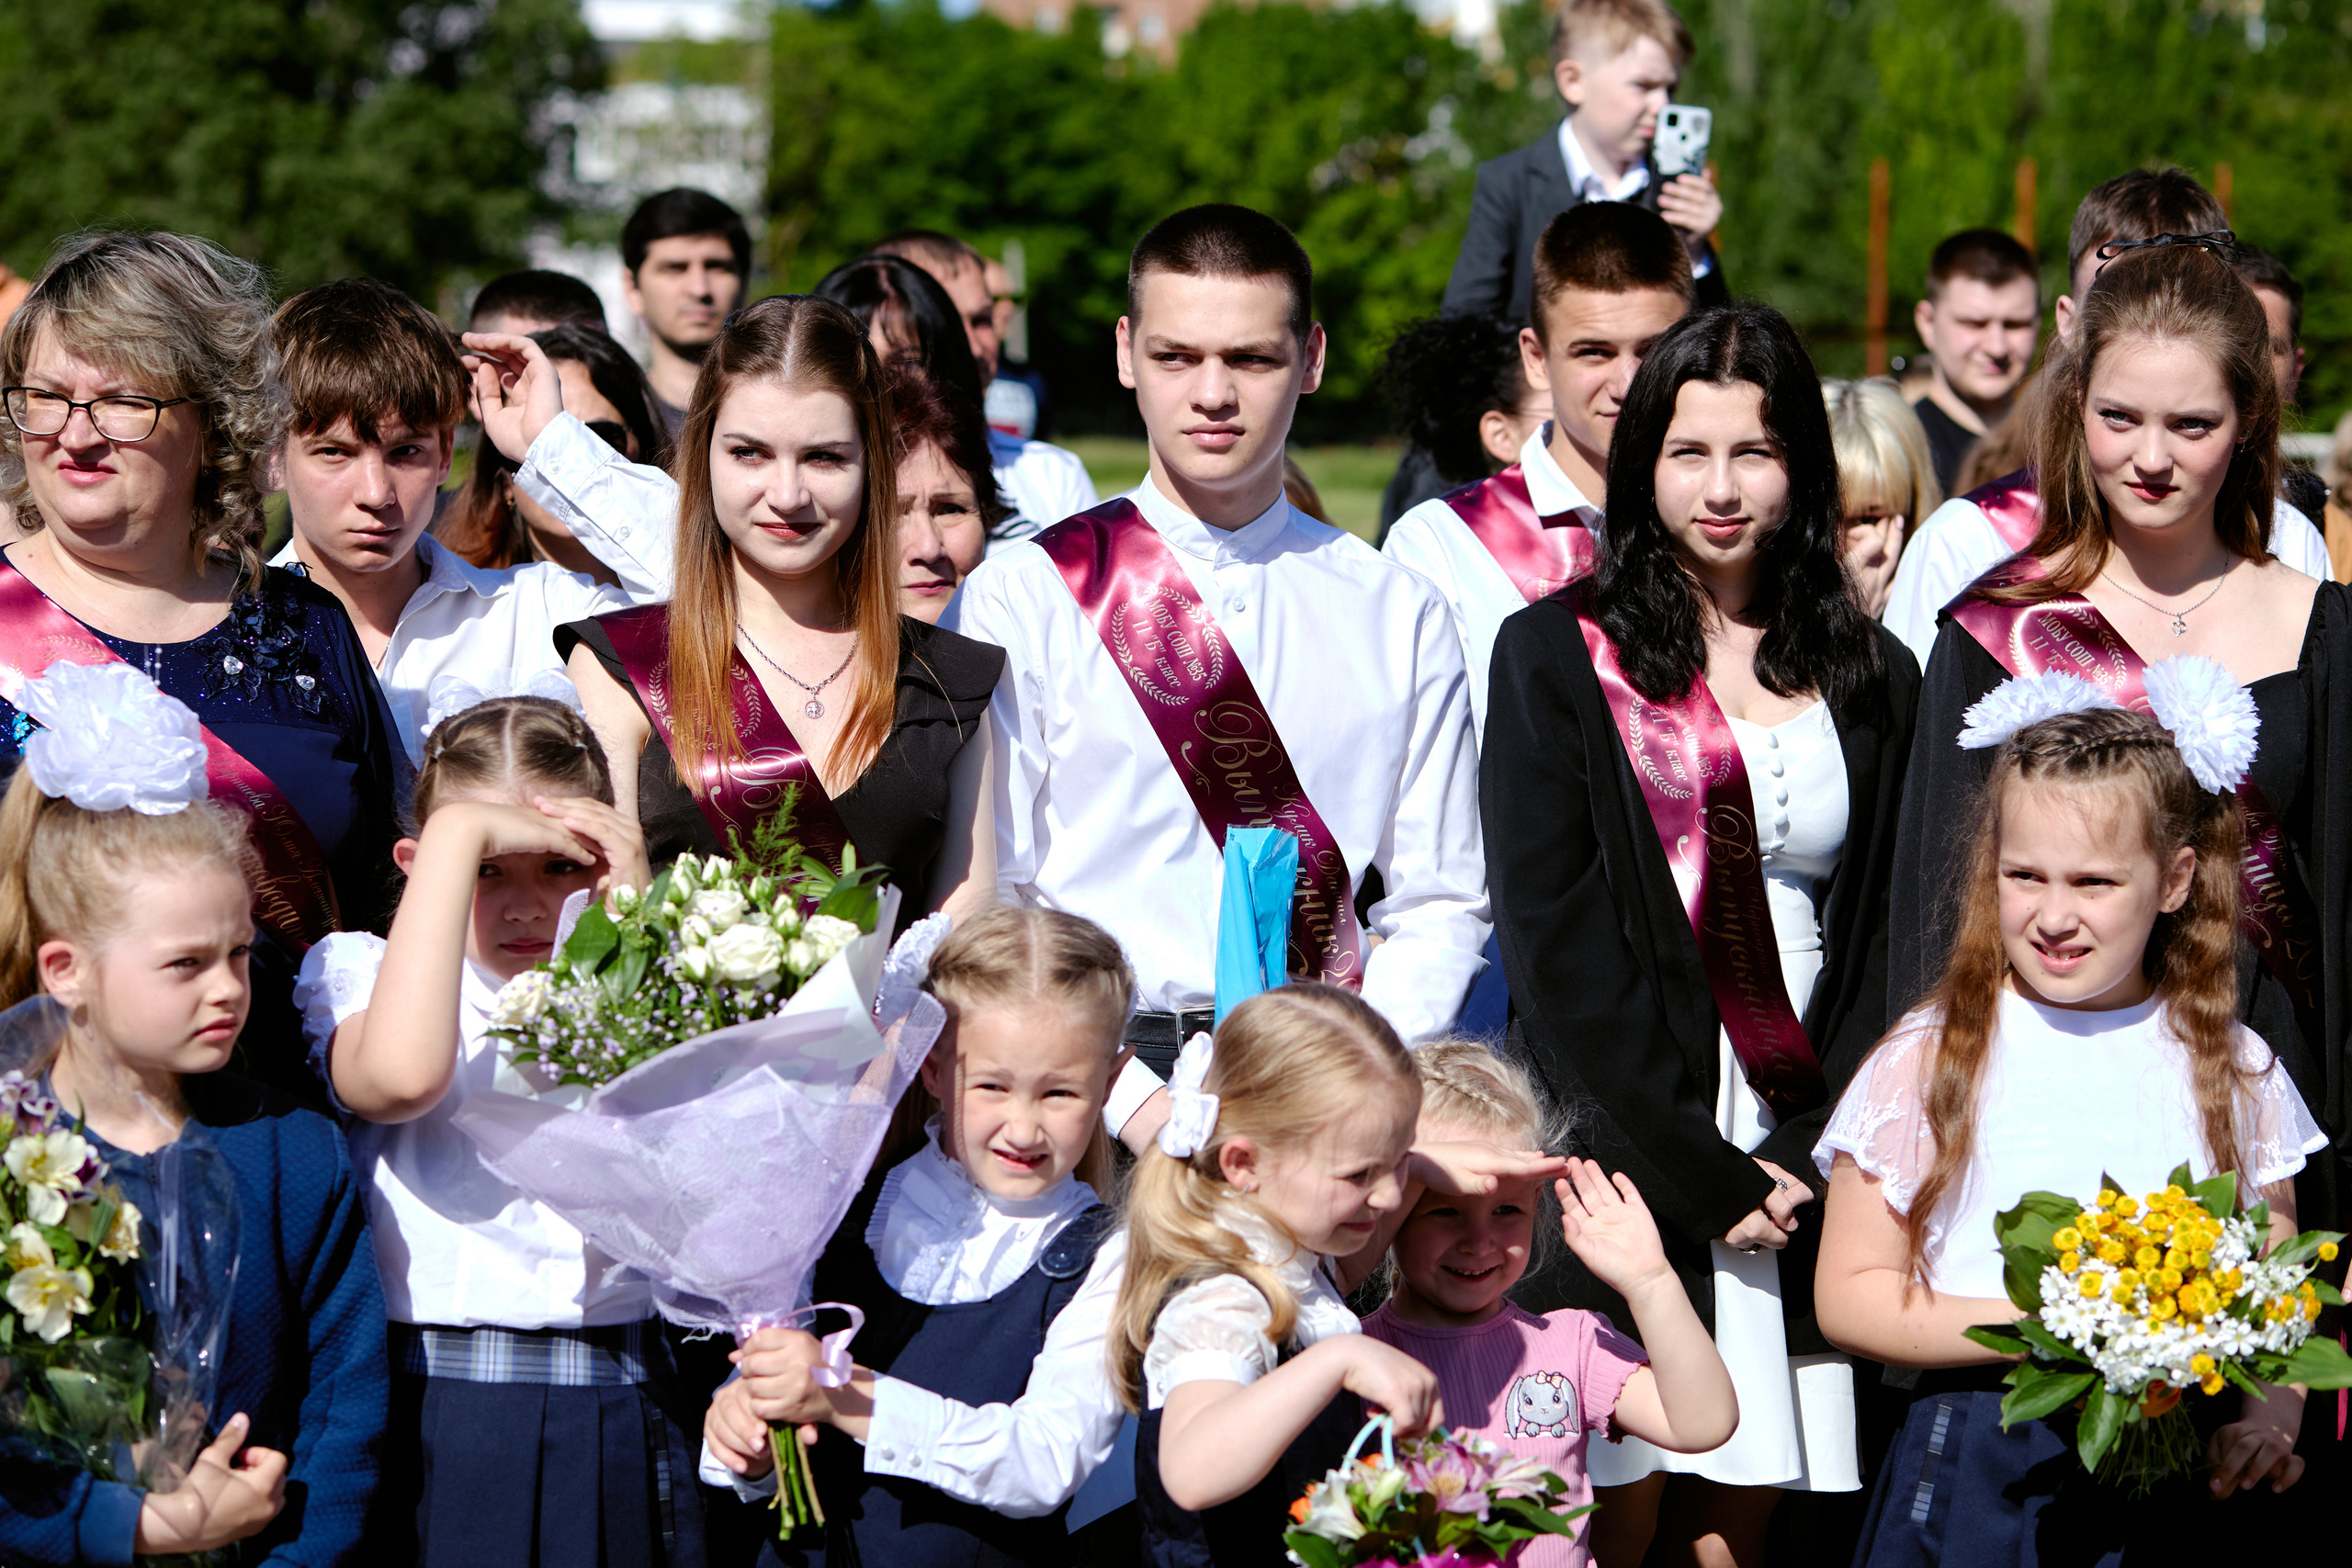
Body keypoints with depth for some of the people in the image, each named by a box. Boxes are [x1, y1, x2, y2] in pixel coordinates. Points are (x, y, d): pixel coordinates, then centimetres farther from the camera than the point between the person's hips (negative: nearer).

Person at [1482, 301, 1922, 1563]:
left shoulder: (1868, 678, 12)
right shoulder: (1559, 655, 2)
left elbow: (1887, 940, 10)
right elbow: (1551, 940, -4)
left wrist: (1809, 1159, -5)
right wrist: (1698, 1171, -10)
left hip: (1800, 1167, 3)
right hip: (1622, 1147, -3)